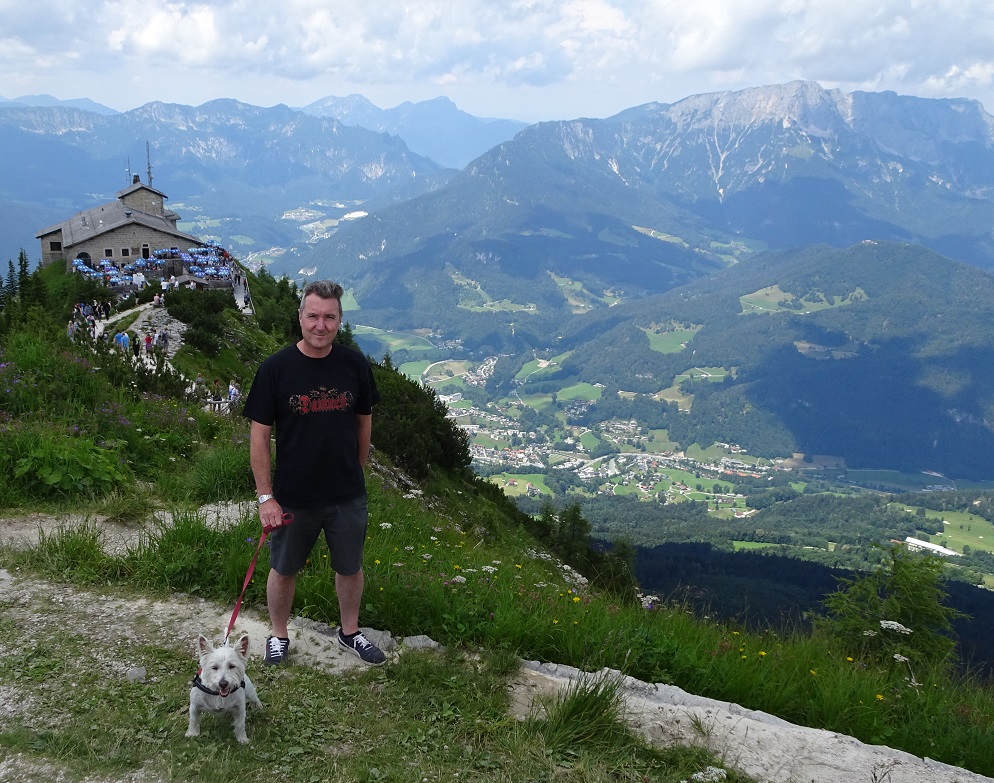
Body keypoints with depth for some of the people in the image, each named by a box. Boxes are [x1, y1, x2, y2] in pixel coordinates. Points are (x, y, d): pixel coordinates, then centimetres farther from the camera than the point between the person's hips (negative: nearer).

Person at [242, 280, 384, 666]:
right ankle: (279, 636, 40)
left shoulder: (354, 365, -7)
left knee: (350, 568, 18)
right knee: (283, 570, 16)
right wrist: (265, 497, -11)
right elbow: (259, 435, -10)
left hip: (348, 496, 2)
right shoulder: (275, 369, -14)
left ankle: (350, 631, 42)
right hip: (293, 498, -2)